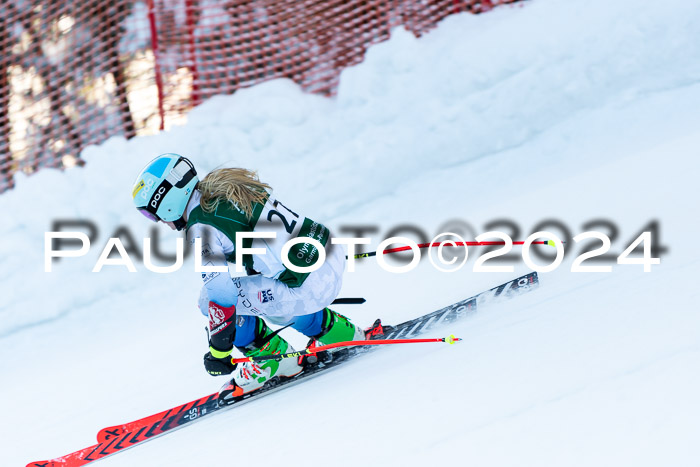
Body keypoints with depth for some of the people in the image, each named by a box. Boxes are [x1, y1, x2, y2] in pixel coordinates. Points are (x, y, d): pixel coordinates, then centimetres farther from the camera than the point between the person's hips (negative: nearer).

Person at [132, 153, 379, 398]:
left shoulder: (201, 227, -12)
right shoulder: (225, 186, 13)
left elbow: (222, 291, -15)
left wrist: (219, 352, -5)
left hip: (309, 286, -9)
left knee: (211, 298, -1)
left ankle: (274, 357, 8)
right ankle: (335, 330, 36)